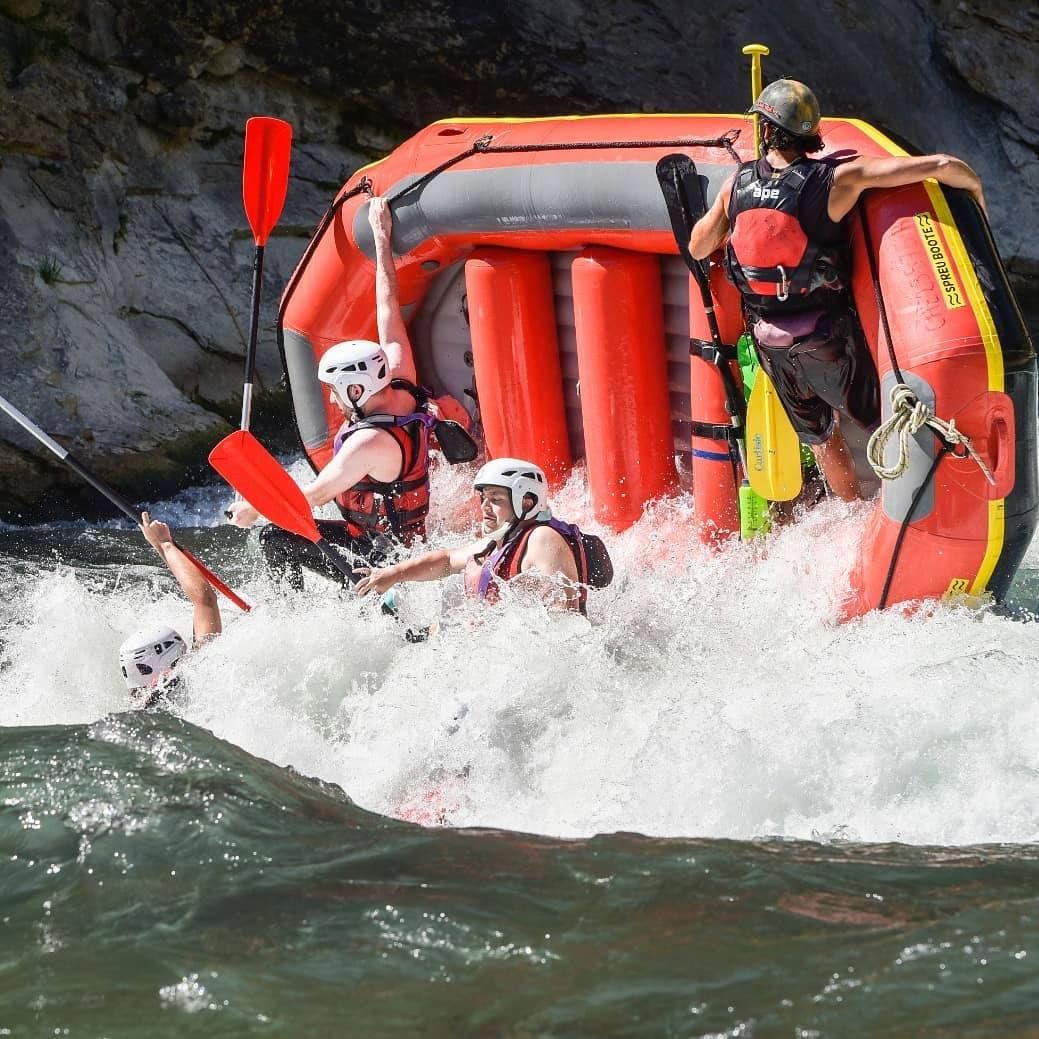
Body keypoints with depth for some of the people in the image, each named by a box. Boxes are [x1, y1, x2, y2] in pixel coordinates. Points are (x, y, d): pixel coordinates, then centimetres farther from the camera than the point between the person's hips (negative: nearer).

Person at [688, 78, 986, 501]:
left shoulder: (737, 184, -9)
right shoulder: (837, 179, -21)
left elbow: (697, 248, 6)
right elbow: (941, 166, -24)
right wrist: (975, 191, -2)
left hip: (770, 342, 4)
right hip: (827, 338, -4)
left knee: (819, 435, 23)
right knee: (882, 421, 15)